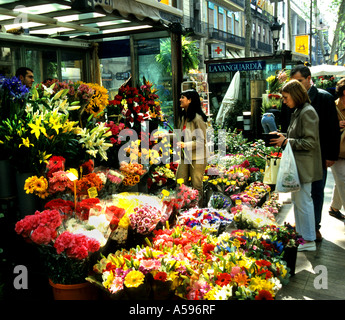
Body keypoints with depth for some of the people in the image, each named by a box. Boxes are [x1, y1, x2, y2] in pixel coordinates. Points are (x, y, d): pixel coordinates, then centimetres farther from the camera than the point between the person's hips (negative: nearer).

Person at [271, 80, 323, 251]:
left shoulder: (308, 112, -15)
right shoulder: (297, 112, 14)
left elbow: (310, 142, -19)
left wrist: (287, 142, -17)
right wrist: (283, 136, 6)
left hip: (304, 165, -10)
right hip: (296, 164, 10)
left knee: (303, 201, -3)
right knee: (296, 200, 17)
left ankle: (309, 241, 8)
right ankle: (301, 235, 29)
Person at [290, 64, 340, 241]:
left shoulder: (324, 97, -6)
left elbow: (333, 128, -7)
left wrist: (332, 155, -10)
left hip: (319, 155, -3)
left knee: (317, 192, 6)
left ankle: (315, 226, 18)